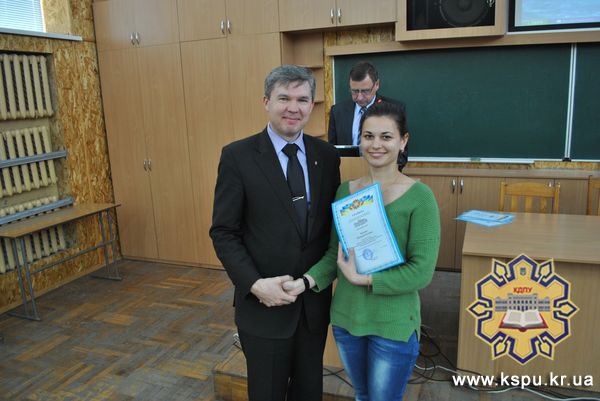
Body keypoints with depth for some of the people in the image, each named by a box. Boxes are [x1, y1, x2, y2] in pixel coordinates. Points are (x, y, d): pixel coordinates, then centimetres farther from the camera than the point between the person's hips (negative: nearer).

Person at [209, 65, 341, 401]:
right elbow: (224, 233, -9)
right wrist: (256, 284, -19)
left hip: (315, 301, 4)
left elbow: (332, 219, 7)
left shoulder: (327, 155, 0)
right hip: (264, 303, -3)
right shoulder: (238, 156, -11)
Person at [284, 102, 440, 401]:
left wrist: (362, 278, -20)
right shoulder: (345, 191, 0)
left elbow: (422, 271, -17)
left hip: (394, 324, -4)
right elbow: (334, 253, 4)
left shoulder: (419, 197, -14)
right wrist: (307, 280, -11)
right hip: (345, 318, 4)